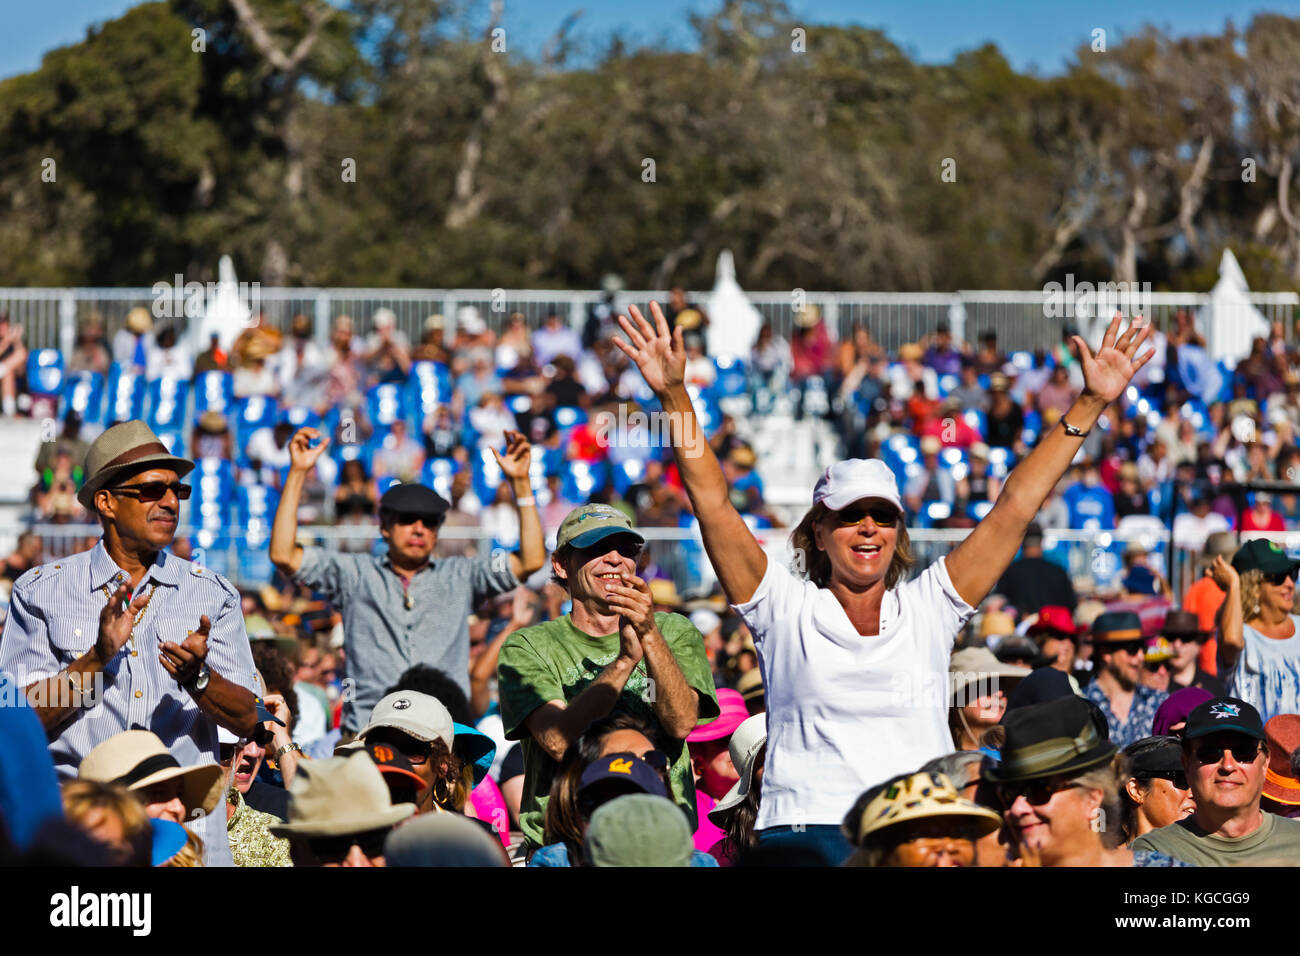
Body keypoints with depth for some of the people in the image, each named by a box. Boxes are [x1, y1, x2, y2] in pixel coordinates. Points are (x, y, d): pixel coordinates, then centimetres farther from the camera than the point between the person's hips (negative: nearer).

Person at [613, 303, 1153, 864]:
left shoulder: (929, 607, 15)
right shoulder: (786, 610, 11)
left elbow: (1016, 508, 14)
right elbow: (713, 505, 5)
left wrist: (1090, 405, 13)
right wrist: (674, 397, -3)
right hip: (806, 827, -1)